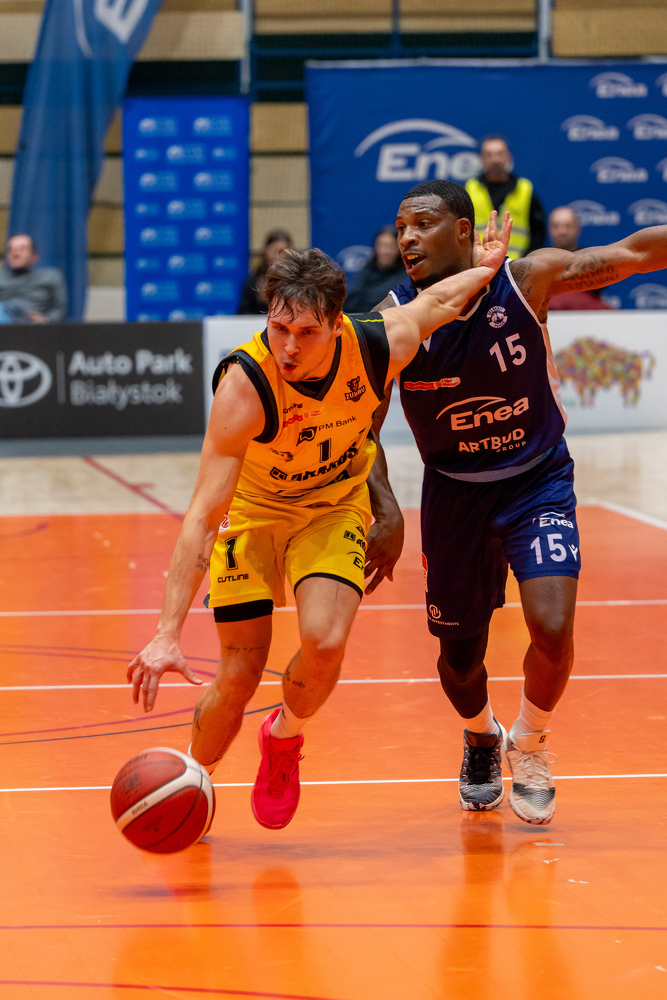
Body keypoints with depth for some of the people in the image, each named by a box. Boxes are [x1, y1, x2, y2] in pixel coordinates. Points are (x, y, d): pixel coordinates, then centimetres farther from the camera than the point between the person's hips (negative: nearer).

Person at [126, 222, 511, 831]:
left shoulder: (382, 345, -27)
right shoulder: (244, 384, -36)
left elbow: (439, 300, -2)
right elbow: (204, 514, -38)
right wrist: (168, 634, -44)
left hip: (337, 507, 2)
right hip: (253, 512, -2)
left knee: (324, 644, -22)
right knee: (240, 676, -7)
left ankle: (285, 738, 11)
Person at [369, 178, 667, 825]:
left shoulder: (528, 280, -17)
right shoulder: (393, 322, -15)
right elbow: (362, 430, -9)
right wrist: (386, 512, -20)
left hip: (538, 485, -1)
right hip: (454, 495, 1)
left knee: (552, 629, -21)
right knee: (460, 655, 10)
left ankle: (528, 746, 12)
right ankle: (480, 739, 48)